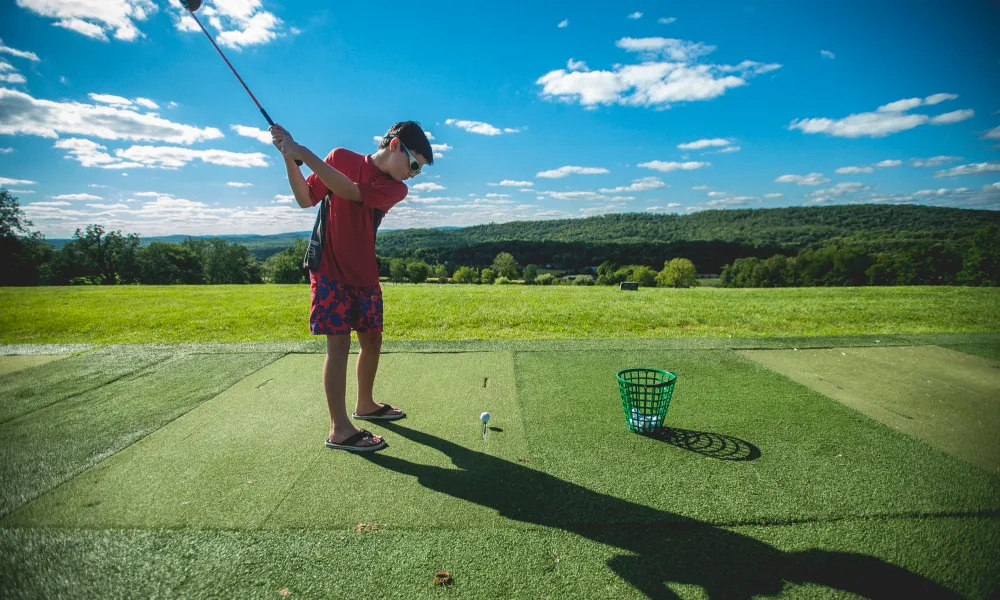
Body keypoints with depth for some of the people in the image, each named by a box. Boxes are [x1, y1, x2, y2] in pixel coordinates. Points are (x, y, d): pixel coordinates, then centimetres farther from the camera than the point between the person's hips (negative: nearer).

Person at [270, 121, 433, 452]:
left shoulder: (395, 189, -2)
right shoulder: (340, 157, -2)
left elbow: (350, 192, -18)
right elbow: (306, 199, -1)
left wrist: (304, 153, -22)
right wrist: (289, 159, -14)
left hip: (364, 276, 4)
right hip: (330, 271, -4)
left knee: (372, 341, 9)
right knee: (339, 342, -9)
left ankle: (365, 404, 32)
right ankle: (339, 429, -3)